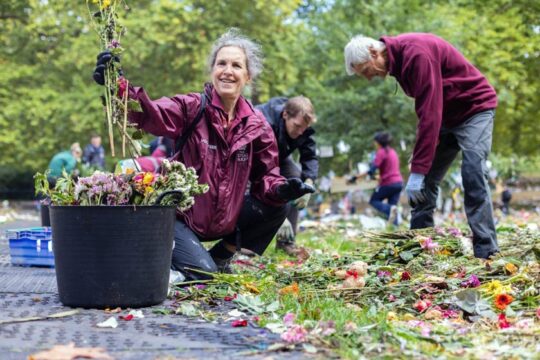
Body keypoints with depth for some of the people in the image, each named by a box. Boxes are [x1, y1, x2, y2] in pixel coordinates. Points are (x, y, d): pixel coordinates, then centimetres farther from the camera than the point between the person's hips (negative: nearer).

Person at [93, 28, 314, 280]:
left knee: (277, 207, -10)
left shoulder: (256, 125, -1)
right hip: (180, 216, -5)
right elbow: (149, 114, -35)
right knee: (203, 275, -23)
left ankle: (220, 258, 9)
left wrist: (280, 189, -21)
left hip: (225, 220, 5)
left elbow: (265, 175, 5)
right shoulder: (191, 109, -14)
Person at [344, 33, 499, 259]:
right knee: (425, 182, 3)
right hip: (446, 116, 9)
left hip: (475, 108, -9)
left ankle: (486, 254, -20)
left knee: (473, 174, -20)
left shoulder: (417, 54, -28)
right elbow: (425, 108, 7)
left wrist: (417, 170, -32)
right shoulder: (398, 59, 1)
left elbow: (429, 113, -32)